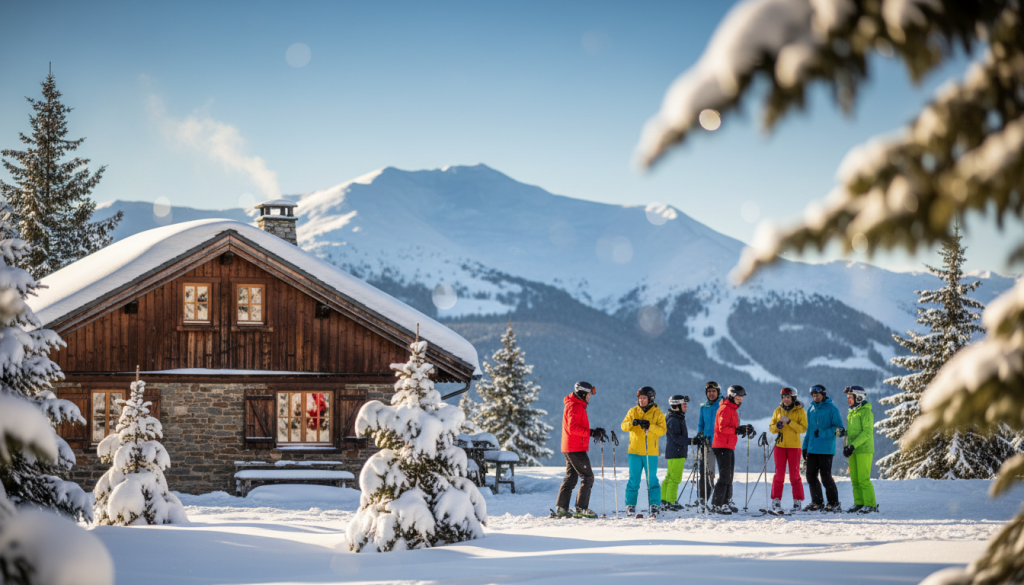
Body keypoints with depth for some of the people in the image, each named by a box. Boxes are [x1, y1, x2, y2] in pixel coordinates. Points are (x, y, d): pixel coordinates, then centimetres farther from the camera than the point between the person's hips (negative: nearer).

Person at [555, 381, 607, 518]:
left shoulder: (578, 406, 20)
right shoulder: (574, 407, -14)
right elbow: (573, 428, -24)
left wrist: (595, 432, 11)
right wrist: (591, 432, -23)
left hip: (570, 448, 11)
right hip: (576, 449, -11)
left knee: (570, 478, 12)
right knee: (588, 477, -8)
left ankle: (561, 508, 11)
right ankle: (581, 509, -9)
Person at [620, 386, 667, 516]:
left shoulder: (657, 413, 2)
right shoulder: (633, 411, 7)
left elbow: (662, 430, -7)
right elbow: (623, 426, 2)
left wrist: (650, 426, -24)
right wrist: (632, 423, -20)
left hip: (651, 453, -1)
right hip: (634, 451, 1)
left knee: (652, 480, 0)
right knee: (634, 480, 2)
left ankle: (654, 505, 5)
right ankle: (630, 505, 8)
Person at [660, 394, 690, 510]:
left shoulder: (679, 418, 17)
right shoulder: (673, 420, -16)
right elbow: (676, 437, -22)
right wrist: (691, 441, -27)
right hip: (676, 454, -11)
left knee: (669, 478, 13)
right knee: (675, 479, -9)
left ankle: (664, 501, 18)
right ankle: (670, 502, -8)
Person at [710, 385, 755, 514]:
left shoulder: (733, 409, 20)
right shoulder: (725, 409, -12)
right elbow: (722, 428, -19)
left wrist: (744, 429, 7)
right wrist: (737, 430, -25)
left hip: (729, 447, 10)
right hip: (722, 446, -10)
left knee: (729, 477, 13)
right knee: (724, 476, -11)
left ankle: (726, 503, 19)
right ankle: (716, 505, -10)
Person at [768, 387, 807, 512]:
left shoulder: (800, 411, 0)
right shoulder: (778, 411, 10)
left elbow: (803, 428, -8)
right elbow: (771, 427, 10)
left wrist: (789, 422, -18)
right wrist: (777, 426, -12)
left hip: (794, 446, -2)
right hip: (780, 445, 2)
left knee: (794, 474, -1)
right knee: (779, 473, 0)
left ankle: (798, 500, 8)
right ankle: (776, 500, 4)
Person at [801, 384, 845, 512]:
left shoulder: (832, 409, -5)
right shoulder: (811, 409, 15)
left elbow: (839, 428, -8)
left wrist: (822, 433, -18)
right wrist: (805, 446, 16)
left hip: (826, 449, -7)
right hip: (812, 449, 7)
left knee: (825, 477, -6)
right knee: (811, 476, 6)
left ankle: (834, 503, 4)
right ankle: (817, 503, 16)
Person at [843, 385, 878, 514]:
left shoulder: (866, 412, -9)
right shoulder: (851, 413, 17)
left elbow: (867, 432, -16)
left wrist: (853, 445, -22)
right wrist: (847, 446, 6)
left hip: (864, 450, -8)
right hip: (853, 450, 8)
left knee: (863, 479, -11)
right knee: (855, 479, 6)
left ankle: (871, 505, -7)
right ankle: (859, 503, 11)